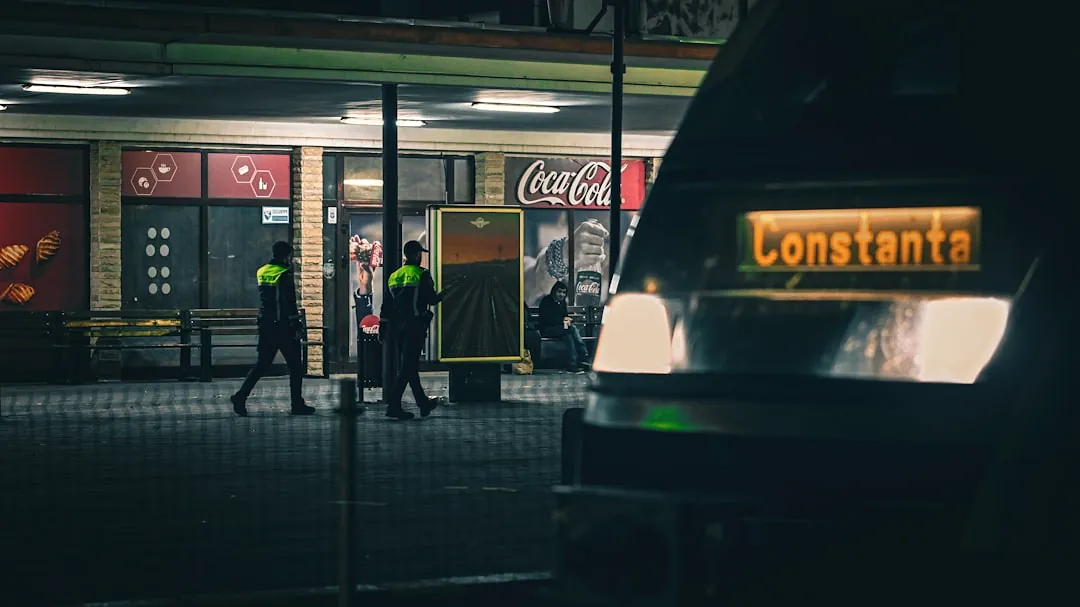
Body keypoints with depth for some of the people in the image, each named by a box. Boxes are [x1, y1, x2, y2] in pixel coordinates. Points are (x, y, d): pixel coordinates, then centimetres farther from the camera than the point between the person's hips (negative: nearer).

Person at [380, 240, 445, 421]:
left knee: (409, 365, 14)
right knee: (408, 366, -8)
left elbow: (386, 304, 12)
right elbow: (430, 298, -9)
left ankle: (423, 403, 24)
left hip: (397, 326, 7)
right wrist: (440, 296, 13)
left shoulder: (394, 276, 12)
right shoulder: (421, 275, -8)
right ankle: (393, 404, -16)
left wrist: (382, 325, 14)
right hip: (415, 325, -7)